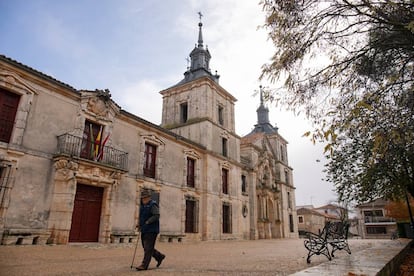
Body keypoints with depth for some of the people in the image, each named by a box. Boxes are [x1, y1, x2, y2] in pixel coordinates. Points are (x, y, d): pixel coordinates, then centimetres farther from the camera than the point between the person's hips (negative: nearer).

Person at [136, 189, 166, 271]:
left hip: (151, 230, -9)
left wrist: (147, 222, -23)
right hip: (144, 230, 9)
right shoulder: (142, 206, 16)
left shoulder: (153, 205, -11)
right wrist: (140, 225, 11)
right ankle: (160, 256, 29)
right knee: (146, 247, 14)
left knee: (148, 248, -5)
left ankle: (144, 265, 1)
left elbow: (156, 216, -21)